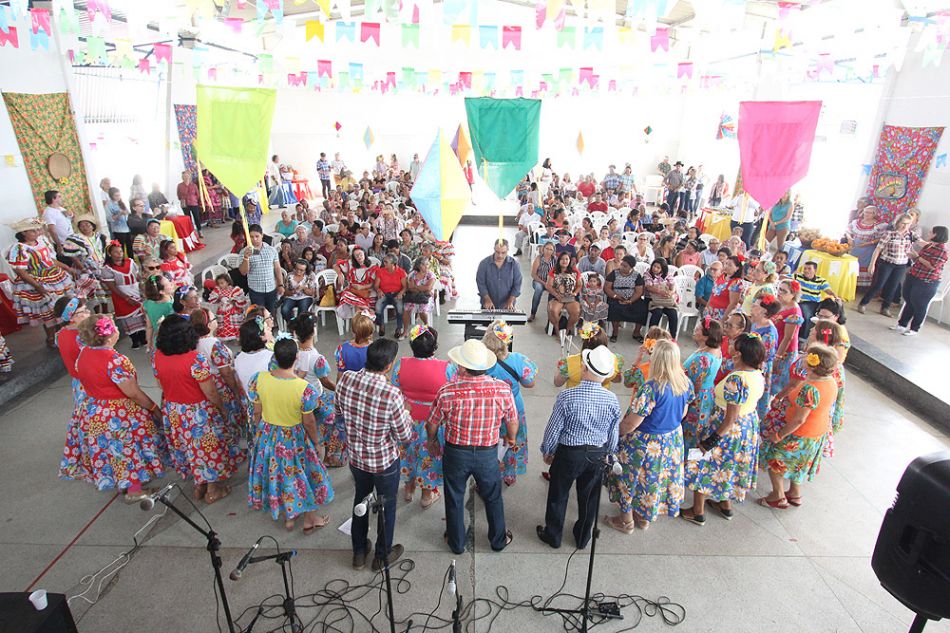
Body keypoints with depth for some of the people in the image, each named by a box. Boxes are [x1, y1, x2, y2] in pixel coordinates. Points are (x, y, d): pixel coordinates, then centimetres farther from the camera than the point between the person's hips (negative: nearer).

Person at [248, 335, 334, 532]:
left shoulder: (260, 379, -19)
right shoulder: (304, 388, -30)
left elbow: (257, 413, -6)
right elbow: (308, 422, -17)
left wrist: (259, 432, 13)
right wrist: (315, 442, 1)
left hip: (267, 436, 4)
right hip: (294, 439, -3)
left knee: (276, 473, 24)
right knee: (302, 474, 19)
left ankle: (288, 517, 45)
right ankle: (310, 520, 39)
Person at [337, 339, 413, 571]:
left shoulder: (345, 380, -18)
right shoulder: (392, 395, -33)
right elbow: (404, 436, -20)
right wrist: (406, 413, -3)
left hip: (356, 456, 5)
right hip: (385, 460, -4)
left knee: (360, 500, 27)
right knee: (387, 506, 20)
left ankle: (359, 552, 45)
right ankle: (382, 556, 40)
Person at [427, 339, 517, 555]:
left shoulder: (446, 392, -24)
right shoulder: (503, 390, -21)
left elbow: (432, 425, -9)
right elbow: (513, 423, -5)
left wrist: (432, 442, 14)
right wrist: (511, 438, 18)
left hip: (456, 453, -1)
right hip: (488, 454, 1)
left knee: (454, 499, 23)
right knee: (493, 499, 25)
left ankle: (456, 542, 43)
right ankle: (499, 539, 45)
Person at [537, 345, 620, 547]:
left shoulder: (567, 396, -24)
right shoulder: (612, 400, -12)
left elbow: (553, 429, -14)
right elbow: (613, 436, 0)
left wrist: (547, 451, 4)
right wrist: (606, 454, 18)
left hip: (569, 453, -3)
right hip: (598, 455, 4)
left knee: (558, 496, 17)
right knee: (589, 497, 22)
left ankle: (553, 536, 35)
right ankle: (582, 538, 41)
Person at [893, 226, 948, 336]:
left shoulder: (942, 249, -13)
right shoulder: (928, 245, 11)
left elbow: (932, 266, -21)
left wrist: (918, 257, -17)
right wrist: (914, 256, 3)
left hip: (926, 282, -8)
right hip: (912, 277, 8)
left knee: (919, 306, 2)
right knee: (908, 301, 13)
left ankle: (914, 329, 13)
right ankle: (902, 324, 23)